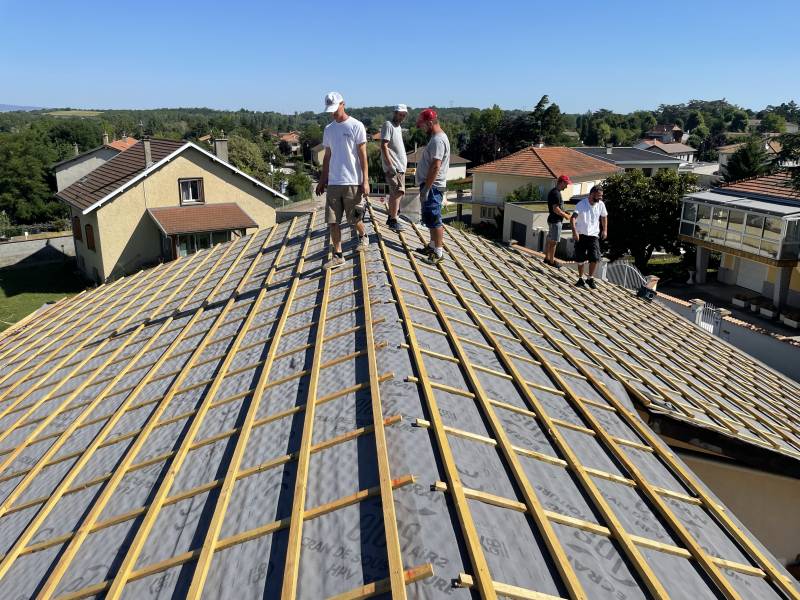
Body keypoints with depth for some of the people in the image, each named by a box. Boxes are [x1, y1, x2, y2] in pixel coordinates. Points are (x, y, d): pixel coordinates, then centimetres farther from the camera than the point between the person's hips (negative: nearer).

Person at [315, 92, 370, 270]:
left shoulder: (356, 126, -5)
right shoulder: (328, 129, 12)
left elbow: (363, 155, -6)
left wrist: (365, 181, -10)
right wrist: (322, 180, 15)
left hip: (352, 182, -5)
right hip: (333, 182, 5)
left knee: (354, 218, 6)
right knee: (332, 221, 2)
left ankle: (363, 236, 38)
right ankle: (338, 256, 10)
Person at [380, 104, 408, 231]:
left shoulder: (398, 127, 18)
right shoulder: (388, 125, -10)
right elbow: (383, 146, -18)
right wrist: (390, 164, -23)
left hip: (400, 167, 10)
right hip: (393, 167, -10)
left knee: (394, 193, 13)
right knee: (398, 192, -14)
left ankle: (391, 218, 21)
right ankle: (393, 221, -10)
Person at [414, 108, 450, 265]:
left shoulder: (438, 140, -18)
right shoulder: (436, 137, 15)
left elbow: (435, 167, -24)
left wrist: (426, 188, -23)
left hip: (432, 187, -10)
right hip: (430, 186, 10)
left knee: (434, 220, -6)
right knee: (431, 219, 18)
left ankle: (438, 252, -2)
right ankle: (433, 246, 28)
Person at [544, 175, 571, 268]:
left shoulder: (554, 192, 13)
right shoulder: (556, 193, -19)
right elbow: (556, 209, -24)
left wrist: (564, 214, 14)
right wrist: (566, 215, -12)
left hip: (552, 219, 10)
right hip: (555, 221, -10)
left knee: (550, 240, 15)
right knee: (554, 242, -2)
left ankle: (547, 258, 23)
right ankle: (551, 261, 4)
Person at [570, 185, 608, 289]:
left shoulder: (601, 204, 1)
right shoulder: (582, 204, -12)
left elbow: (604, 217, 19)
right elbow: (573, 218, -23)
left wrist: (605, 230, 13)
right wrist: (574, 231, -35)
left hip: (593, 235, 2)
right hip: (580, 235, -2)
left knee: (595, 258, -10)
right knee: (580, 259, 5)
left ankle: (590, 279, 7)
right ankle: (580, 279, 22)